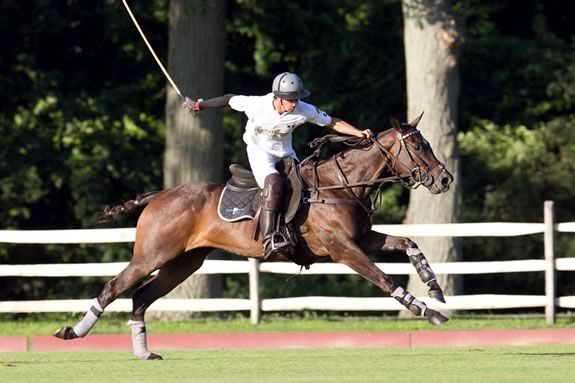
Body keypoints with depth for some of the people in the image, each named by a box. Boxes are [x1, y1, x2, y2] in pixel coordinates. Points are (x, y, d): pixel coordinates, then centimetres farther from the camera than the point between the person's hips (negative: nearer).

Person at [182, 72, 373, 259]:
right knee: (273, 181, -32)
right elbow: (230, 99, -7)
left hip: (285, 153, 5)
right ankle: (269, 240, -40)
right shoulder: (257, 105, -23)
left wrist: (359, 133, -21)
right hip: (259, 151, -5)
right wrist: (199, 105, 4)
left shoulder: (304, 111, -17)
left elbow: (334, 123, -9)